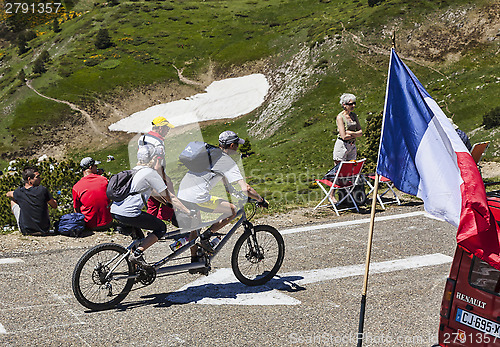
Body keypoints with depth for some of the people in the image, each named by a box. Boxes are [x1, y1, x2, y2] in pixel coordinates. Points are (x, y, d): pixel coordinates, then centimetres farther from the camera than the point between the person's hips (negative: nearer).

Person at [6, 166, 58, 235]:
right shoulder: (42, 190, -16)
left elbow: (8, 194, 16)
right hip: (44, 230, 0)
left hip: (25, 231, 0)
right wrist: (54, 201, 20)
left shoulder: (19, 192, -10)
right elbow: (55, 206, -2)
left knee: (13, 200, 20)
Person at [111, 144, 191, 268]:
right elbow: (169, 197, -2)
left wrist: (167, 202, 39)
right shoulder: (151, 173, -4)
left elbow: (152, 191, 34)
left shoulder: (136, 170, 22)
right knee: (161, 228, 5)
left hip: (114, 211, 9)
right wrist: (188, 212, 4)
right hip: (128, 214, -9)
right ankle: (137, 254, -5)